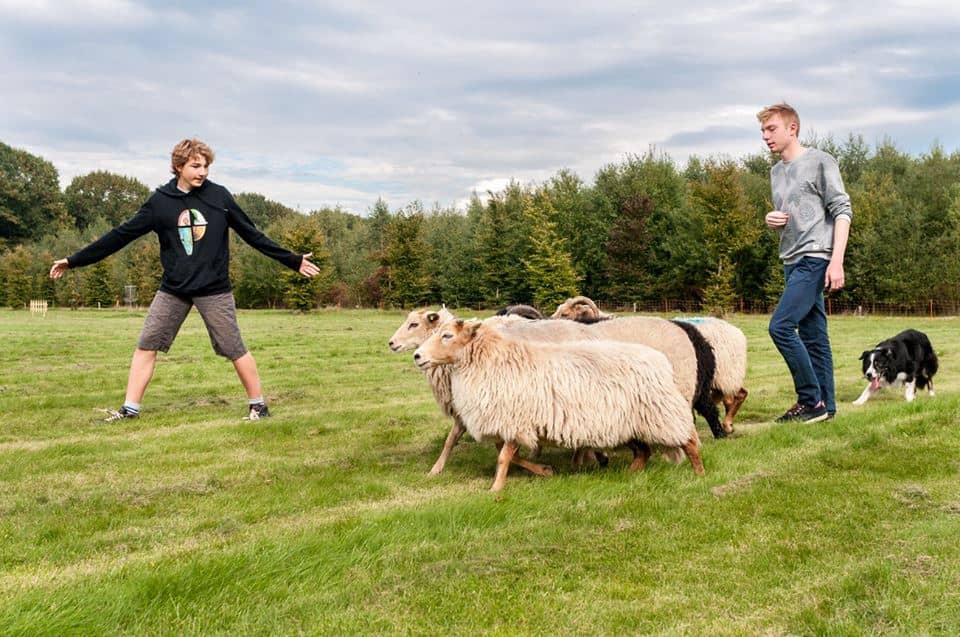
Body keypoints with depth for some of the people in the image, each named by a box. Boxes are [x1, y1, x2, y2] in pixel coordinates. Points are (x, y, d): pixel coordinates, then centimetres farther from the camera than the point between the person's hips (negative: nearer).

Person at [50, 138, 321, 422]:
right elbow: (121, 235, 1)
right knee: (146, 346, 1)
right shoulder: (160, 201, -1)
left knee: (235, 349, 0)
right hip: (173, 290, 2)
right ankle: (130, 408, 12)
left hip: (214, 290, -2)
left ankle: (258, 405, 13)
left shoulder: (219, 196, -3)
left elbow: (252, 234, 4)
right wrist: (74, 260, 0)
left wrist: (292, 260, 5)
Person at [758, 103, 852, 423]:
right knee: (812, 336, 8)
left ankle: (812, 399, -8)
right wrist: (771, 220, 3)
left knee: (780, 326, -17)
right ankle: (825, 406, 12)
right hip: (792, 262, 8)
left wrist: (836, 261, -17)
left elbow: (842, 211, -8)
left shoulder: (819, 162, -4)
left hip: (815, 259, -8)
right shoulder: (776, 171, 18)